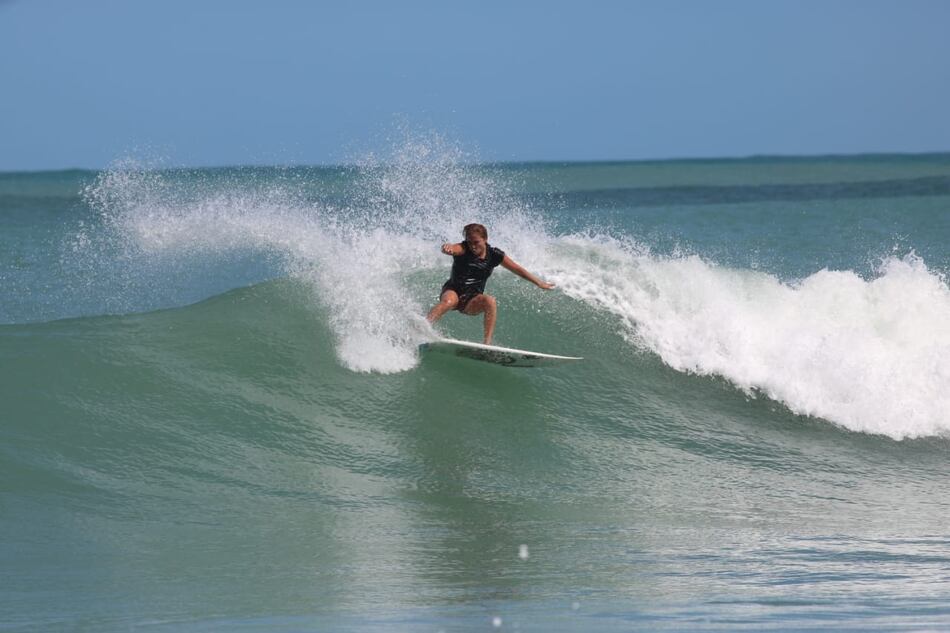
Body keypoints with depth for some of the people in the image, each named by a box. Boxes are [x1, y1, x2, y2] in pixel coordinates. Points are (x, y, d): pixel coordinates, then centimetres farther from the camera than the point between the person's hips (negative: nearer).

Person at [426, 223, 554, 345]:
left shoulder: (494, 255, -3)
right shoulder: (463, 249, -12)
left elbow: (518, 270, 8)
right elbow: (452, 249, -37)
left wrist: (539, 283, 12)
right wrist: (446, 248, -62)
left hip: (472, 301, 2)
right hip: (453, 291, -2)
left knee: (490, 302, -29)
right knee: (448, 301, -37)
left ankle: (488, 341, -32)